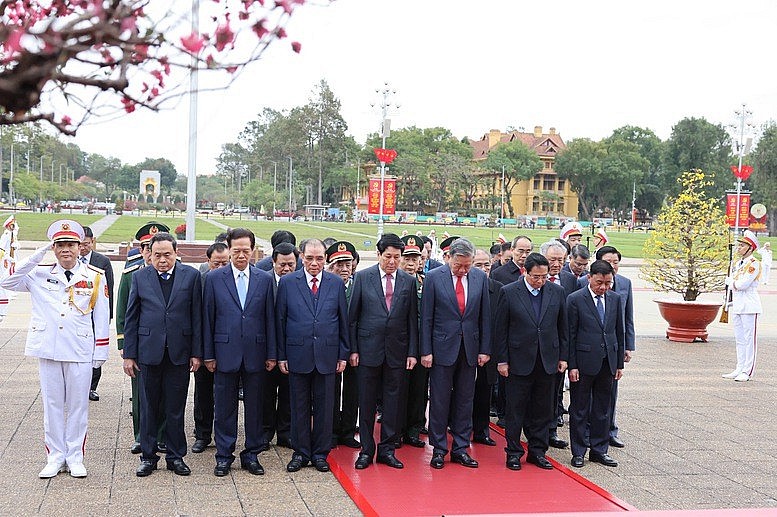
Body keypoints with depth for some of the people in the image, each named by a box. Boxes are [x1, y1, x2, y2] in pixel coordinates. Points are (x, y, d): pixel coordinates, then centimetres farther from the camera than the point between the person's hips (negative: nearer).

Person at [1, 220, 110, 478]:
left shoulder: (95, 277, 1)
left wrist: (100, 353, 0)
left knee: (78, 405, 6)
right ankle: (55, 457, 19)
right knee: (52, 405, 8)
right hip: (48, 350, 1)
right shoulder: (40, 274, 5)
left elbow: (101, 318, 3)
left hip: (80, 352, -1)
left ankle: (75, 457, 17)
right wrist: (37, 256, -11)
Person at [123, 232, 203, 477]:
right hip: (149, 352, 1)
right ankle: (148, 456, 20)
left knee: (176, 409, 7)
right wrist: (129, 354, 1)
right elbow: (131, 318, 5)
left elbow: (197, 316, 2)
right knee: (148, 408, 9)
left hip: (179, 353, 0)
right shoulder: (140, 277, 4)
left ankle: (175, 456, 19)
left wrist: (197, 353, -2)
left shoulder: (191, 276, 1)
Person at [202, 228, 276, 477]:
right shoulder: (214, 278, 1)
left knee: (254, 406, 8)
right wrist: (208, 354, -1)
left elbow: (270, 318, 5)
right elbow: (208, 318, 2)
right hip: (225, 352, -1)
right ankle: (224, 456, 17)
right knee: (225, 407, 6)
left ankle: (252, 454, 20)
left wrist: (272, 354, 2)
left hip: (255, 353, 1)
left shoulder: (265, 279, 4)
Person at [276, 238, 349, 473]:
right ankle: (301, 452, 20)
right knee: (299, 407, 8)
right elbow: (280, 320, 3)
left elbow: (344, 320, 6)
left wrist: (343, 355, 3)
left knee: (324, 406, 7)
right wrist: (281, 355, -1)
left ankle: (320, 453, 19)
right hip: (297, 355, -1)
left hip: (327, 355, 1)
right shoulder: (287, 282, 1)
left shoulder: (336, 283, 4)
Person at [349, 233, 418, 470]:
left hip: (397, 351, 2)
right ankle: (366, 450, 16)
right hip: (369, 348, -1)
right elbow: (353, 316, 2)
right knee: (367, 402, 5)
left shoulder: (409, 281, 5)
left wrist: (412, 352, 1)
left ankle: (387, 449, 17)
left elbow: (412, 320, 7)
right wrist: (353, 349, -3)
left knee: (394, 401, 5)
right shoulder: (363, 278, 1)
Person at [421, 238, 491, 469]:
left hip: (470, 349, 3)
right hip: (443, 347, -3)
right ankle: (439, 449, 14)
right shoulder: (434, 277, -5)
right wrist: (426, 351, -7)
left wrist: (485, 349, 3)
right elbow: (426, 318, -4)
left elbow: (485, 317, 7)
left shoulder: (480, 278, 3)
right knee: (439, 401, 3)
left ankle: (460, 448, 18)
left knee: (464, 401, 9)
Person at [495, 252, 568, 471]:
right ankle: (514, 452, 14)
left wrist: (563, 356, 7)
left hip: (548, 361, 3)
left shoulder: (557, 292, 4)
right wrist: (502, 360, -5)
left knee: (543, 410, 9)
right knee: (516, 409, 4)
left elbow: (563, 327, 10)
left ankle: (538, 451, 20)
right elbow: (501, 329, -2)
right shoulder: (509, 292, -5)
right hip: (519, 361, -3)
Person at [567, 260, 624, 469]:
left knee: (602, 410, 12)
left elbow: (619, 331, 12)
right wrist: (572, 365, -10)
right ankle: (578, 452, 14)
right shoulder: (575, 299, -7)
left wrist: (620, 362, 9)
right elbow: (570, 334, -7)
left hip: (608, 362, 4)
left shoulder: (615, 298, 7)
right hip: (584, 362, -4)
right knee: (579, 410, 5)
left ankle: (599, 450, 22)